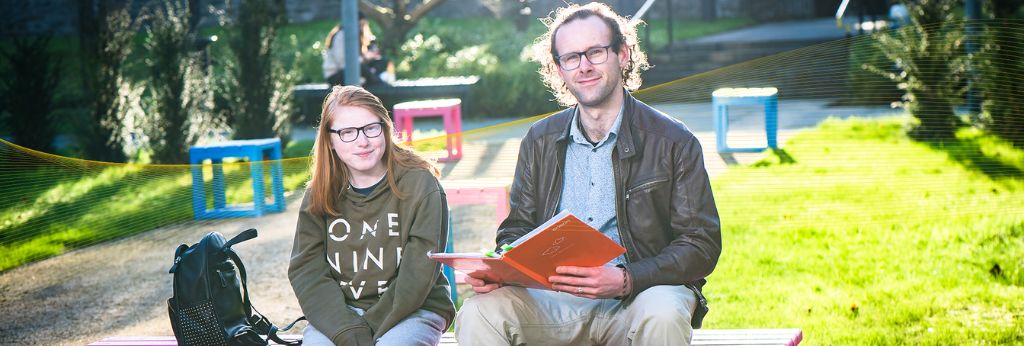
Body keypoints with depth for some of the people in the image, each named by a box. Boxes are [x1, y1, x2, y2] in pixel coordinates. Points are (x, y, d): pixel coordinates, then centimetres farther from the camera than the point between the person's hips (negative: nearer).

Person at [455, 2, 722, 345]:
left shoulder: (674, 141, 0)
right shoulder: (539, 141, 13)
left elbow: (702, 244, -3)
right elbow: (518, 230, 17)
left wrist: (626, 280, -20)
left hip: (639, 295, -2)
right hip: (553, 300, 2)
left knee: (662, 314, -36)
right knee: (478, 310, -25)